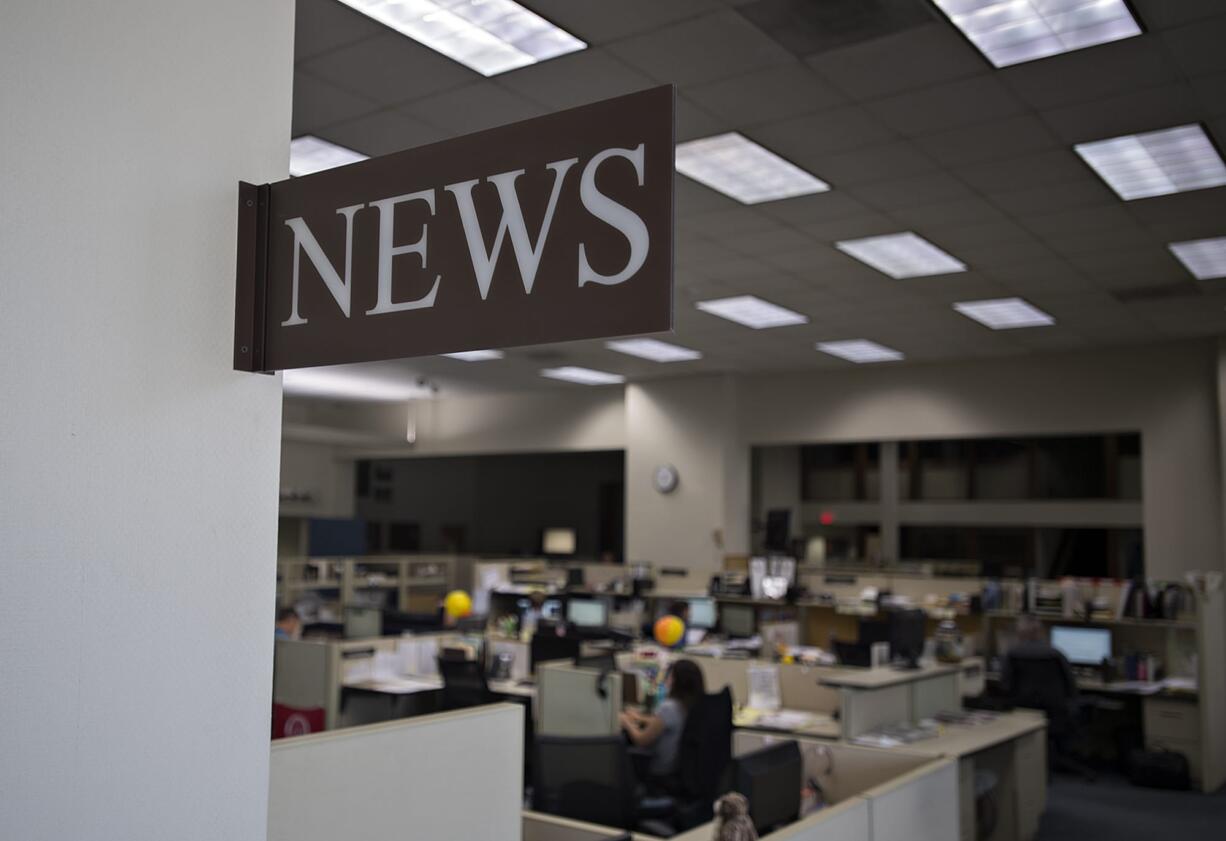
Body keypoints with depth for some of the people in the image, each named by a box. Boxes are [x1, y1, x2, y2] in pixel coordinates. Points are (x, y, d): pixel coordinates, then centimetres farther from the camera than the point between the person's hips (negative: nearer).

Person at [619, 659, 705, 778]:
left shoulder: (668, 707, -28)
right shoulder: (701, 704, -5)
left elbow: (642, 740, -15)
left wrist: (627, 722, 3)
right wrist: (640, 718, 20)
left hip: (664, 770, -7)